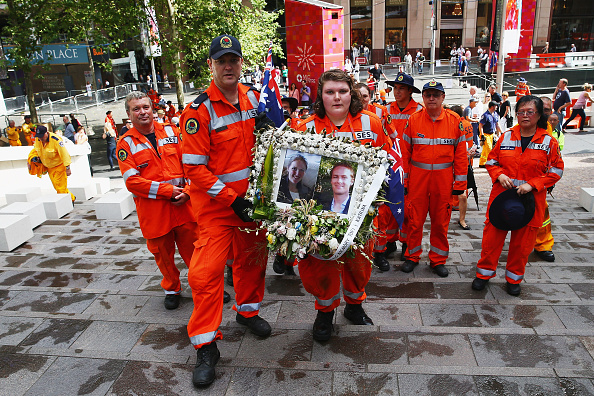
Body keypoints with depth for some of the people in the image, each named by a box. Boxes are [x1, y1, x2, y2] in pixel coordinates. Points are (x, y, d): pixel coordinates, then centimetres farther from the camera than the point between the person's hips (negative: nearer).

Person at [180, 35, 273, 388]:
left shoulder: (254, 97, 3)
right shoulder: (199, 110, -14)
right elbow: (194, 168, -16)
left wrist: (267, 126, -4)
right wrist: (232, 199, -20)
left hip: (252, 196, 6)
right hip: (215, 203, -5)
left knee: (252, 256, 18)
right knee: (207, 272, -6)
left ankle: (248, 310, 43)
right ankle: (206, 346, 10)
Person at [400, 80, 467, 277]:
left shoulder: (454, 120, 1)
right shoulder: (413, 119, 0)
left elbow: (461, 154, 3)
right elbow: (405, 153, 1)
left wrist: (460, 183, 0)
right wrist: (403, 180, -2)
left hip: (444, 179, 1)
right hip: (417, 178, 0)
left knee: (441, 221, 9)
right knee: (414, 219, 6)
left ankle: (438, 259, 25)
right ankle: (412, 256, 25)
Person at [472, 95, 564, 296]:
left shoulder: (549, 142, -1)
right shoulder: (506, 137, 3)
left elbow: (555, 171, 0)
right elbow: (491, 161, 10)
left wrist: (532, 184, -14)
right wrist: (499, 175, -10)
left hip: (530, 199, 0)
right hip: (502, 195, 1)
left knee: (523, 241, 8)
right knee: (492, 235, 3)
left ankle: (514, 278, 28)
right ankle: (484, 272, 22)